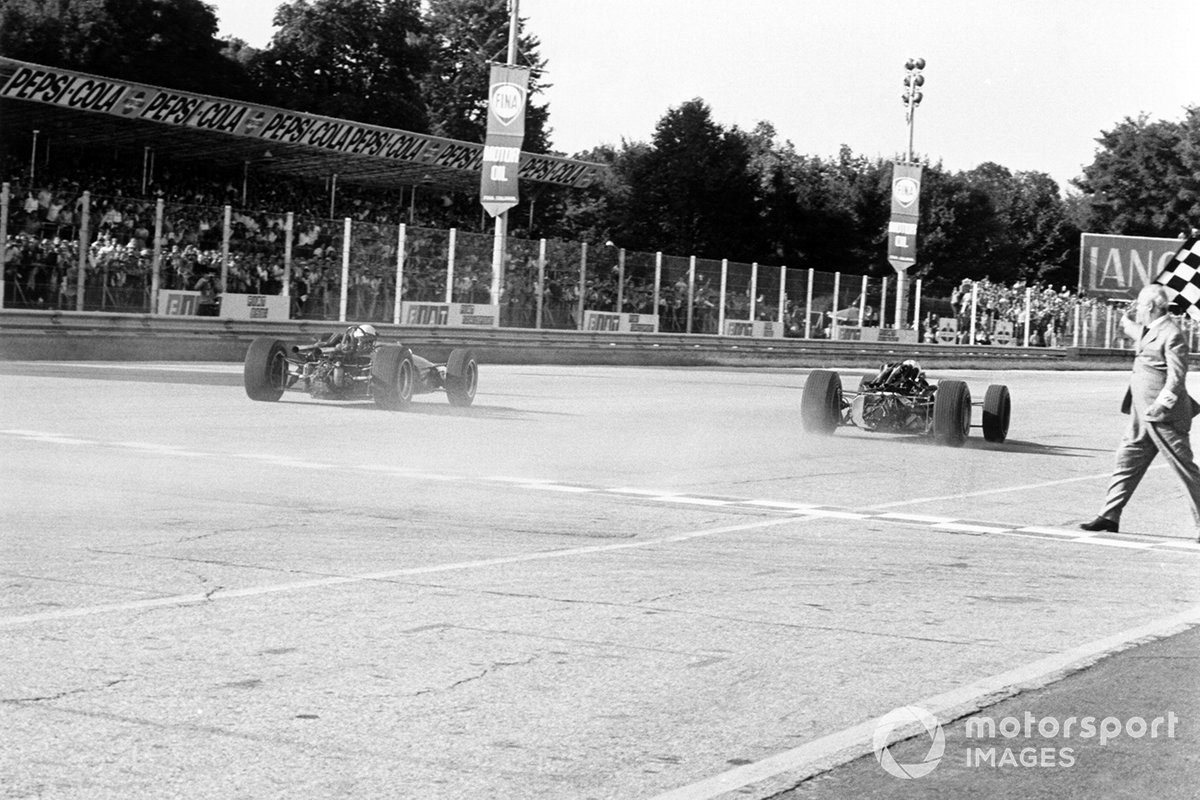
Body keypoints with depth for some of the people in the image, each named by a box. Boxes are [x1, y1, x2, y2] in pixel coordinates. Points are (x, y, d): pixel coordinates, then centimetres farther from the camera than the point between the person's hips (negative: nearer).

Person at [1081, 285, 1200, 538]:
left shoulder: (1172, 336, -16)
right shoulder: (1150, 331, 12)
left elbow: (1176, 379, -21)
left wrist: (1159, 406, -26)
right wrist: (1128, 323, 35)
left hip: (1163, 416, -10)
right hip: (1143, 415, 10)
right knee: (1127, 461, 9)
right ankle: (1110, 517, 12)